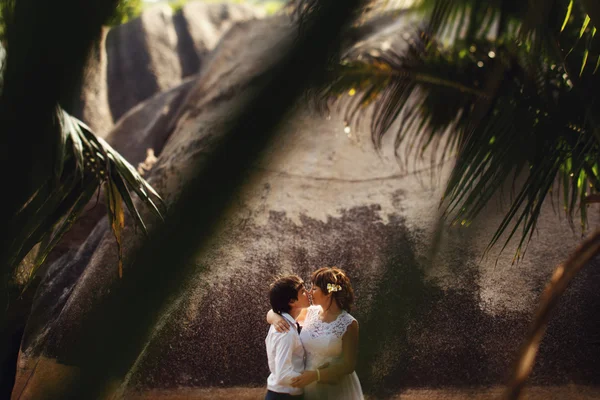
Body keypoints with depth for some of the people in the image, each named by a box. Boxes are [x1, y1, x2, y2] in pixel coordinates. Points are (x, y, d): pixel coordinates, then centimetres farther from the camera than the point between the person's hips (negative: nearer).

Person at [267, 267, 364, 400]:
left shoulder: (348, 324, -16)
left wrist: (315, 375, -26)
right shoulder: (310, 313, -1)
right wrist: (275, 318, -17)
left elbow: (349, 365, -16)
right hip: (309, 388, 5)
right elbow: (271, 313, 7)